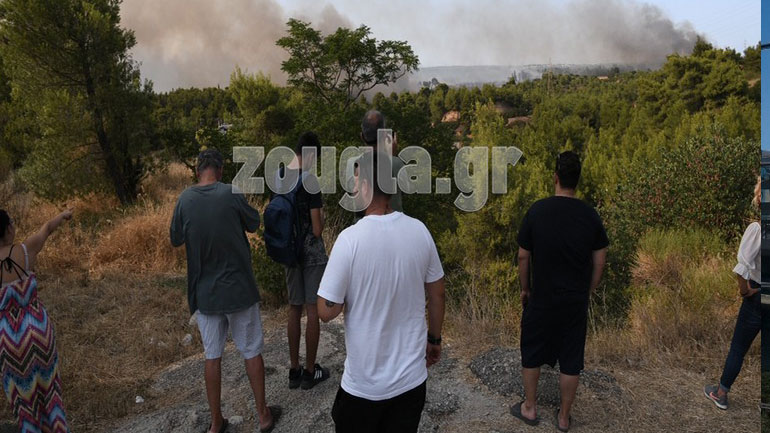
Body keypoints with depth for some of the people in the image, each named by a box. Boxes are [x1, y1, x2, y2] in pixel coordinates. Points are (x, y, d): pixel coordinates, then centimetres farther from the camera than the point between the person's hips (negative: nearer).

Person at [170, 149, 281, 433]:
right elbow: (254, 224, 1)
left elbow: (176, 240, 7)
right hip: (239, 287, -2)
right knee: (252, 351, 11)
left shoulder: (185, 200, -5)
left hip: (204, 292, 3)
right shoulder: (231, 193, -13)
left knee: (212, 356, 14)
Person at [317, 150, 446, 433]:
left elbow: (327, 311, -16)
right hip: (413, 377, 4)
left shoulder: (351, 238, -21)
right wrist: (434, 339, 18)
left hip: (365, 384, -3)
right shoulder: (419, 231, -8)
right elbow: (437, 294, 3)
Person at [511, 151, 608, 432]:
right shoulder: (590, 216, -6)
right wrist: (587, 293, 12)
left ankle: (529, 409, 30)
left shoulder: (537, 211, -12)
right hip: (576, 301, 2)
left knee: (532, 353, 17)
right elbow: (599, 262, 0)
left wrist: (525, 289, 7)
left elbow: (523, 256, -7)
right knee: (571, 360, 13)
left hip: (541, 299, -2)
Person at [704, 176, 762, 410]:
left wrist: (745, 289, -6)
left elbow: (743, 267, -23)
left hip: (758, 297, -4)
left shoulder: (757, 228, -17)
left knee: (738, 348, 11)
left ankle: (720, 393, 25)